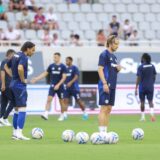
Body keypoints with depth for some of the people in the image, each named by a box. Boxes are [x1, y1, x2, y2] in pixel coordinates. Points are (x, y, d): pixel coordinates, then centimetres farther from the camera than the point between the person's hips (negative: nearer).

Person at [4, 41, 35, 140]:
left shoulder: (16, 56, 13)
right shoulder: (24, 57, -15)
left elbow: (6, 66, 26)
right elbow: (20, 68, -34)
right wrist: (23, 79, -19)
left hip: (14, 84, 9)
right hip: (20, 85, -9)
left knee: (17, 109, 15)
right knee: (22, 109, -10)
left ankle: (15, 132, 19)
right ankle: (19, 133, -16)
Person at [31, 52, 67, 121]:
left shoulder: (63, 66, -5)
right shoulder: (51, 66, 5)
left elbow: (64, 77, -9)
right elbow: (45, 74, 10)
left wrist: (58, 85, -20)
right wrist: (36, 79, 2)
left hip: (60, 86, -2)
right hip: (52, 86, 2)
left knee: (61, 101, 7)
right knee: (49, 99, -13)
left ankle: (62, 115, 20)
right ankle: (46, 114, -21)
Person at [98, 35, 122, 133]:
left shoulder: (114, 56, 18)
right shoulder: (104, 54, -8)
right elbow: (100, 69, -14)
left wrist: (118, 69, 2)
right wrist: (104, 83, -21)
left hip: (112, 86, 9)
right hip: (106, 86, -9)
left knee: (109, 109, 8)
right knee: (104, 108, -9)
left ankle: (105, 131, 11)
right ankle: (102, 132, -9)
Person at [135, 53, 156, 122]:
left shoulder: (140, 67, -10)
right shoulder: (152, 66, 2)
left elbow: (138, 78, -12)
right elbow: (154, 77, 8)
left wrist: (136, 88, -8)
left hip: (142, 87, -3)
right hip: (150, 87, 3)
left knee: (142, 102, 8)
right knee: (150, 101, 5)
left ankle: (143, 117, 11)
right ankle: (152, 113, -19)